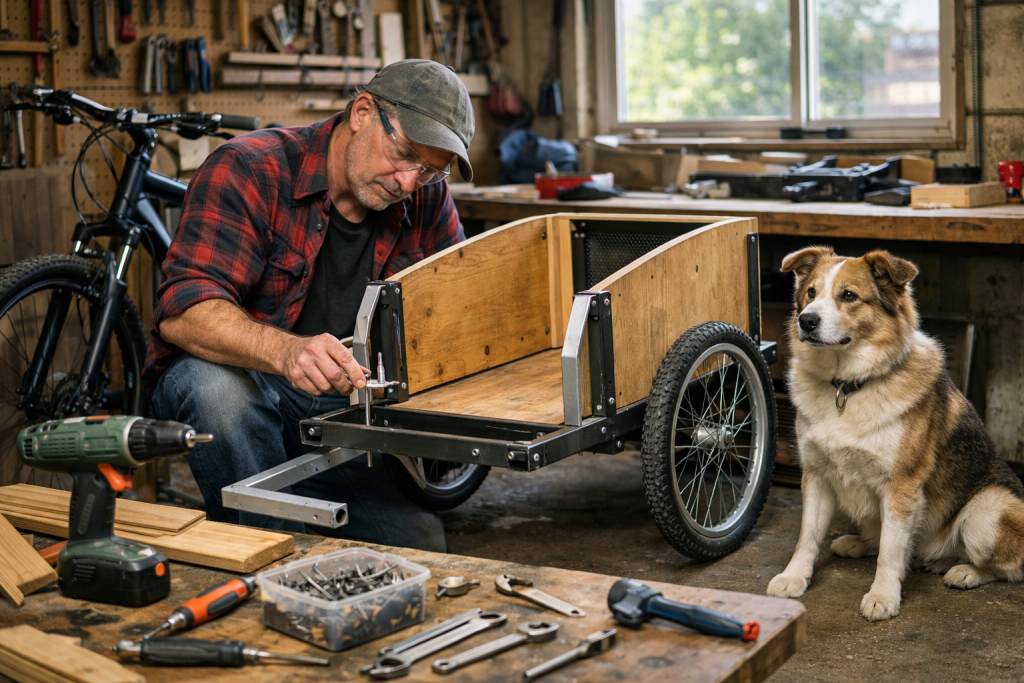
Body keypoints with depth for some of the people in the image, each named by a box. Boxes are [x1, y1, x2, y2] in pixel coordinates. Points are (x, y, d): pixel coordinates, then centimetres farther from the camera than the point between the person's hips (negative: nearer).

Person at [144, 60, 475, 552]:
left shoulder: (426, 197, -2)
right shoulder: (247, 170, -19)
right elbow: (183, 310, -31)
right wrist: (286, 351, -49)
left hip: (342, 411, 4)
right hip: (238, 386, -4)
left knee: (421, 550, -11)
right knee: (215, 385, -39)